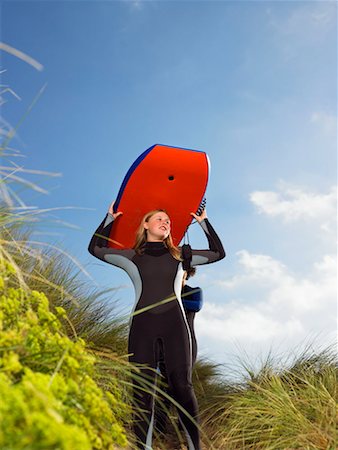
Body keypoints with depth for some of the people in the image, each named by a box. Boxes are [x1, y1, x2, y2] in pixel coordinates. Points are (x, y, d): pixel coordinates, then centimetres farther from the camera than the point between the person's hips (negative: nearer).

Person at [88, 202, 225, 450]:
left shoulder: (179, 256, 18)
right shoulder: (132, 256, 16)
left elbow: (218, 252, 23)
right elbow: (95, 248, 18)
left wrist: (204, 222, 24)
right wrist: (110, 218, 22)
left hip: (174, 324, 1)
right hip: (142, 324, 0)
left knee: (182, 386, -8)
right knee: (142, 390, -5)